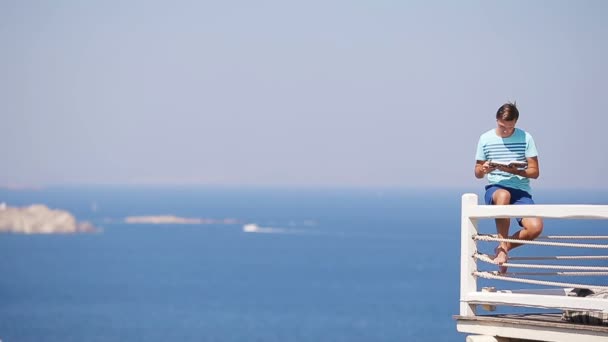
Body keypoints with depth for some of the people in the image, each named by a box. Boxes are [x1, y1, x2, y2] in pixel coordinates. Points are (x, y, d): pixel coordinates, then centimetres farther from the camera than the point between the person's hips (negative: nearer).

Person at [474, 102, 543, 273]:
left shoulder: (525, 138, 2)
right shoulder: (485, 139, 4)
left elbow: (534, 172, 1)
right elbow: (477, 173, 10)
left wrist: (514, 171, -18)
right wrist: (484, 169, -15)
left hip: (521, 190, 1)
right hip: (495, 188, -1)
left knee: (535, 227, -26)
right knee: (503, 195, -42)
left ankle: (504, 246, 3)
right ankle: (503, 247, -30)